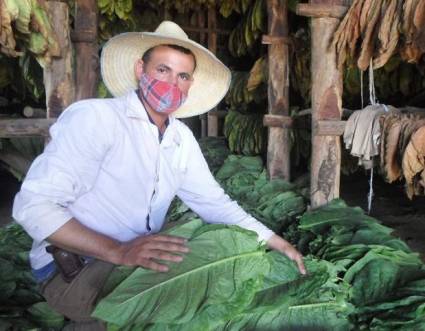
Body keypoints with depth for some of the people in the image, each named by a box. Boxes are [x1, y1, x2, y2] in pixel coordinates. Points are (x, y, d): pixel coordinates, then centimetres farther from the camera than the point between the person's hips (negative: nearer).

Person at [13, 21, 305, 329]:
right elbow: (35, 205, -24)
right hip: (74, 270, -7)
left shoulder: (182, 137, 7)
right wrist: (118, 251, -35)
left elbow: (216, 203, 13)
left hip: (142, 262, 7)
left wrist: (277, 244, 6)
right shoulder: (93, 117, -17)